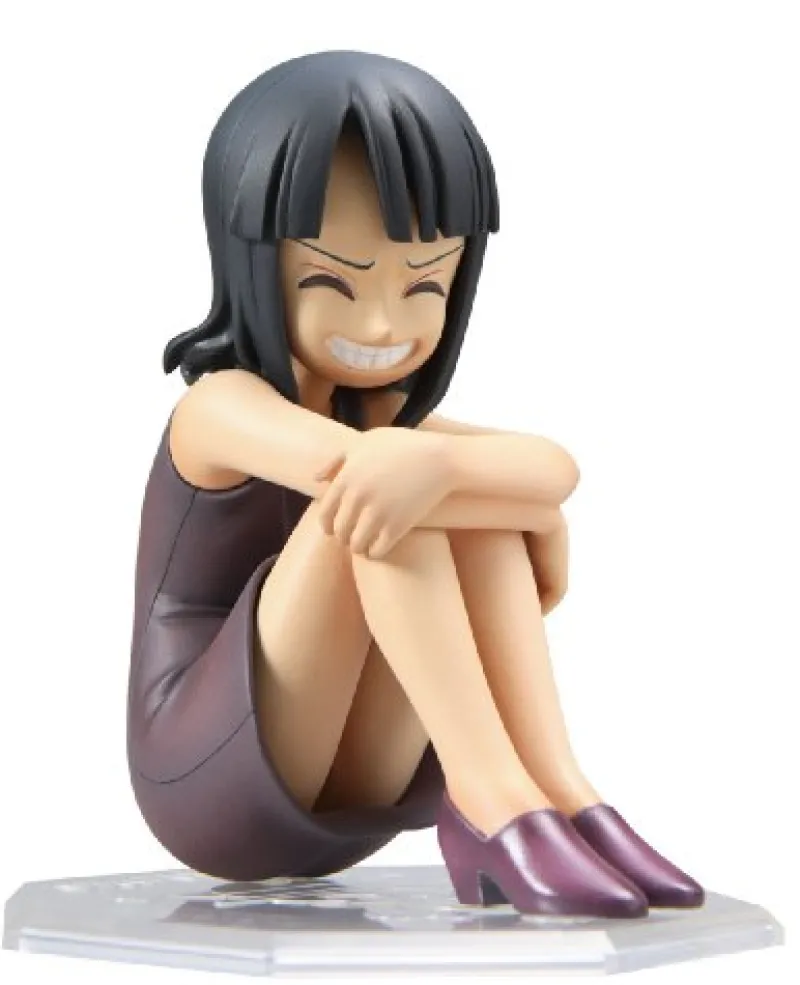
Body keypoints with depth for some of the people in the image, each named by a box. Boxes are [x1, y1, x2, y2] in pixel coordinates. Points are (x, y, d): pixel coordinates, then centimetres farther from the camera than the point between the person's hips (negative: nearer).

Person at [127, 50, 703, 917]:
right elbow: (354, 470, -35)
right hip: (206, 784, -7)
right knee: (375, 505, -27)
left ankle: (551, 786, -19)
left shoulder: (386, 421, 6)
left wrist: (435, 463, -30)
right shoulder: (223, 405, -15)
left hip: (340, 802, 7)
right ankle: (489, 791, -29)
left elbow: (557, 469, -10)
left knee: (471, 496, -11)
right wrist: (537, 511, -21)